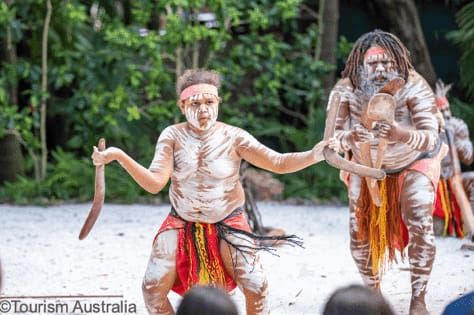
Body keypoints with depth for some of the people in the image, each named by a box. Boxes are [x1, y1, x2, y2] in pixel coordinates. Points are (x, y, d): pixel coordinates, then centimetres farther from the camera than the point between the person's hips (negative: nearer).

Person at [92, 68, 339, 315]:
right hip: (182, 225, 1)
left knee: (256, 288, -19)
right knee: (153, 289, -12)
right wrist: (119, 156, -31)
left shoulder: (232, 137, -10)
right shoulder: (172, 136, -8)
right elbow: (155, 183, -18)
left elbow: (278, 163, -15)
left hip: (227, 225, -1)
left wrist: (312, 156, -33)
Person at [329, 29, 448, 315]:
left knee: (420, 225, -19)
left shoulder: (414, 87, -33)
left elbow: (431, 139, -40)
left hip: (414, 163, -3)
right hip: (367, 164, 3)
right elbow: (333, 136, -27)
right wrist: (351, 137, -51)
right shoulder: (345, 91, -25)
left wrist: (399, 134, -61)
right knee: (360, 230, 2)